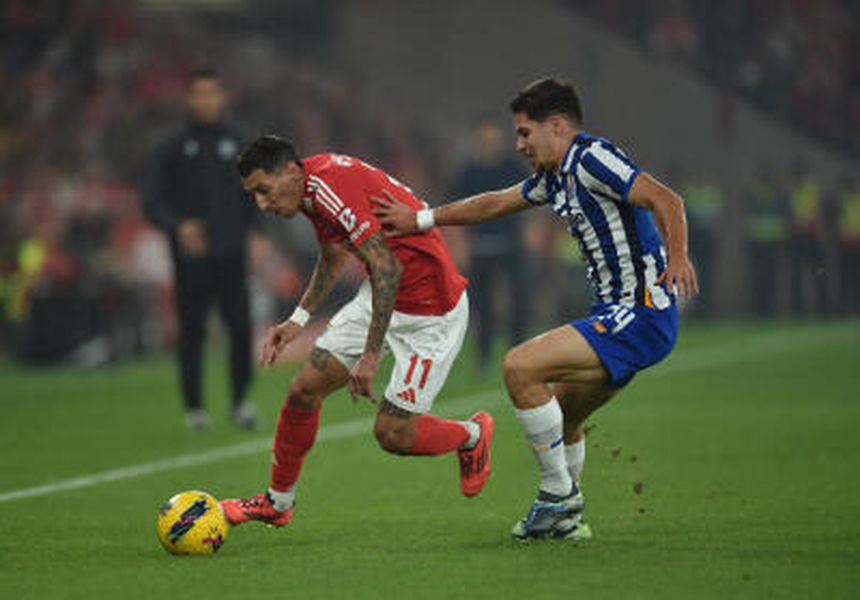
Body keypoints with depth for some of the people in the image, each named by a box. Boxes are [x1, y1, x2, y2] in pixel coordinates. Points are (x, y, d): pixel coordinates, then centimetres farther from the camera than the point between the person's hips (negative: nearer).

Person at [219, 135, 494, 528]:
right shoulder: (315, 190, 2)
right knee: (304, 388, 1)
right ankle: (278, 502, 17)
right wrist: (299, 319, 19)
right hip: (380, 295, 9)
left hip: (431, 310, -9)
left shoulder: (330, 186, -28)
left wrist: (370, 355, -30)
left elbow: (387, 269, -32)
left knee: (392, 433, -7)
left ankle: (472, 436, 23)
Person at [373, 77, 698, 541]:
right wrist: (421, 220, 30)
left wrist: (677, 258, -38)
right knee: (562, 417, 21)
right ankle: (564, 517, 31)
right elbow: (496, 204, 30)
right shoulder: (556, 176, 17)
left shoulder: (591, 158, -13)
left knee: (520, 366, -17)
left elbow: (666, 201, -23)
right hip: (623, 314, 10)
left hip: (642, 314, -10)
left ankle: (558, 494, -7)